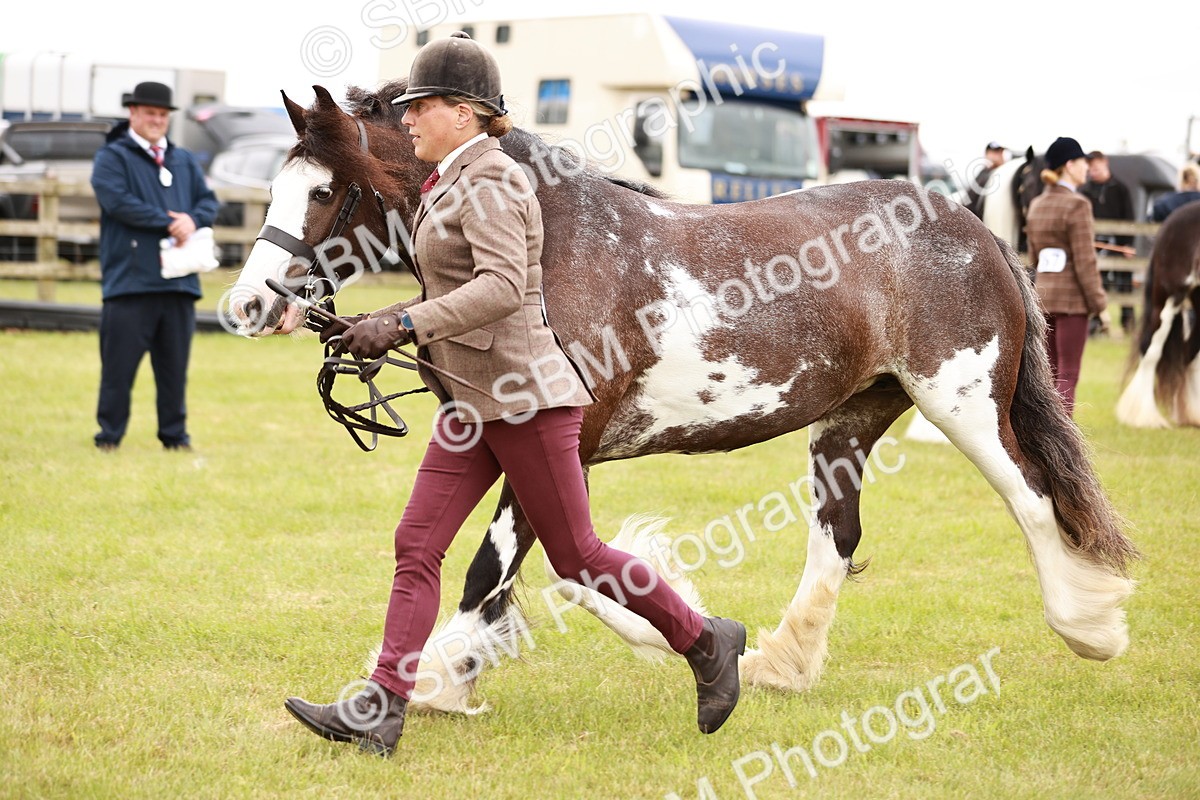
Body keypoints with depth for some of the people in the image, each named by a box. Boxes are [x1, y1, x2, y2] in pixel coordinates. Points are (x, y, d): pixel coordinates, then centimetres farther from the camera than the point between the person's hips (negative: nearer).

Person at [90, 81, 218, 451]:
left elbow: (208, 200, 14)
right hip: (129, 278, -5)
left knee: (175, 364, 6)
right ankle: (109, 435, 3)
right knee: (119, 363, -4)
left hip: (179, 281, 5)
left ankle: (175, 434, 13)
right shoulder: (111, 157, 2)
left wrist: (192, 221, -9)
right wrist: (169, 222, -12)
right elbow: (118, 201, -12)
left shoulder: (184, 161, 20)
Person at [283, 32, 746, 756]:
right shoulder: (453, 186, 15)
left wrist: (403, 324, -31)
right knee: (416, 545, 0)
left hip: (522, 396, -10)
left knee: (575, 555, 0)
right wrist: (376, 325, 12)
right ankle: (380, 712, -2)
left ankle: (706, 642, 17)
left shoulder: (488, 182, -15)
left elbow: (502, 287, -28)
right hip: (473, 402, 10)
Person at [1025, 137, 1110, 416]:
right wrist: (1100, 305, -11)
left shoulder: (1036, 205, 9)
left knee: (1048, 374, 12)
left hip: (1042, 293, 7)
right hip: (1072, 298, -7)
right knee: (1068, 375, -3)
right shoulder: (1077, 205, -13)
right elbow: (1085, 261, -15)